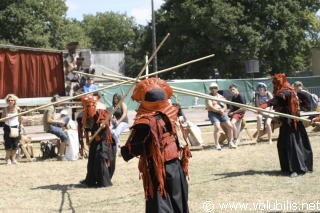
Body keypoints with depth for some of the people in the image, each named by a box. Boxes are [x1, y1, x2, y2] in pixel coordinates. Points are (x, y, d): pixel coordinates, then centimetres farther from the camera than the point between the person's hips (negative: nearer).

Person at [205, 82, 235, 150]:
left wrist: (222, 110, -12)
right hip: (213, 114, -5)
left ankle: (231, 142, 2)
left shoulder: (221, 97, 19)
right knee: (217, 127, -26)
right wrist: (219, 110, -20)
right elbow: (210, 107, -12)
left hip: (222, 113, 5)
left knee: (230, 126, -8)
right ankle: (217, 144, -21)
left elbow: (225, 107, 11)